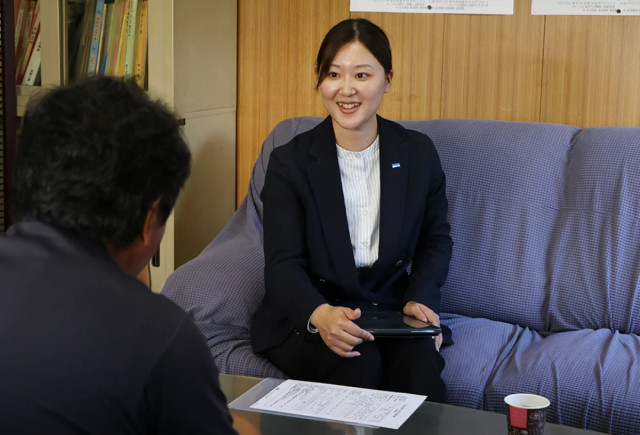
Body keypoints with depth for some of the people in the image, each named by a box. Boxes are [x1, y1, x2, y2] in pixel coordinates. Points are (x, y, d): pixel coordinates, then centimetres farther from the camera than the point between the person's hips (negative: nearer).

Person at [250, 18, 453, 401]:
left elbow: (436, 240, 14)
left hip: (390, 309, 2)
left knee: (419, 363, -29)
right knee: (359, 364, -31)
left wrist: (420, 299, -7)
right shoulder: (290, 162, -4)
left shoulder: (419, 153, 3)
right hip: (306, 317, -1)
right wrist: (320, 314, -31)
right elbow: (282, 264, -10)